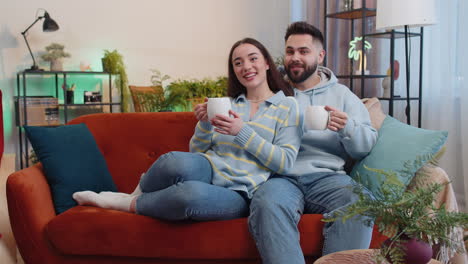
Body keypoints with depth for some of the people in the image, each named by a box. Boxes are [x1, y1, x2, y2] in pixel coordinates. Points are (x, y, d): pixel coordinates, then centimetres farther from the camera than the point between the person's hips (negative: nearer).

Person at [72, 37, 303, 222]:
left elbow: (285, 162, -5)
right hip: (208, 172, 3)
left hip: (237, 193, -3)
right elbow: (196, 152, 15)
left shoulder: (287, 106, 7)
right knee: (178, 162, -36)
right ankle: (137, 194, -5)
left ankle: (126, 203, -12)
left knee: (191, 193, -39)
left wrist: (242, 131, -13)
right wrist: (204, 124, -5)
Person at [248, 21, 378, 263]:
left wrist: (347, 127, -10)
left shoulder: (341, 94, 18)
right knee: (266, 204, -35)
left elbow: (366, 146, 9)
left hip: (327, 177, 1)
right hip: (282, 177, 0)